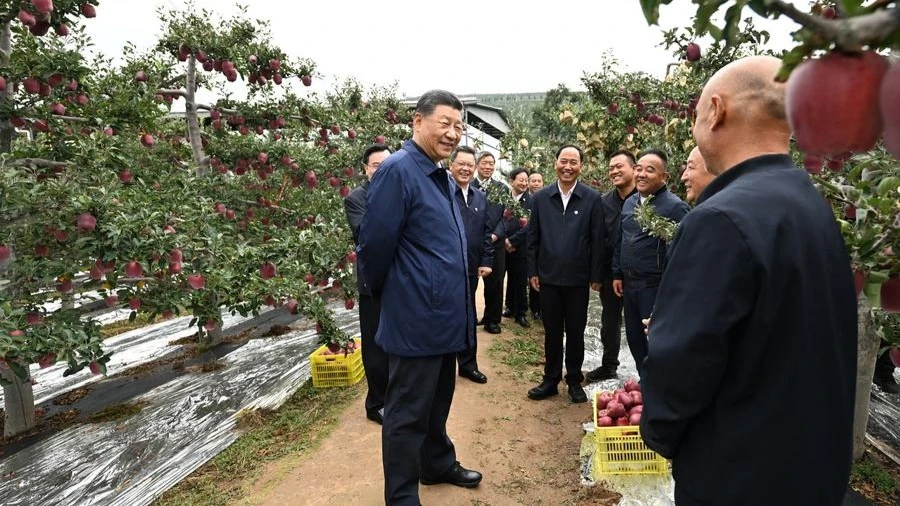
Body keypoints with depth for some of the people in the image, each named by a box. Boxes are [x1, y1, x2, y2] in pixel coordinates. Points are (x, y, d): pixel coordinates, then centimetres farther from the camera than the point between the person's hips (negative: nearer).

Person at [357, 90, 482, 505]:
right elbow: (375, 244, -18)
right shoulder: (398, 170, -17)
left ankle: (438, 464, 43)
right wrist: (385, 295, -3)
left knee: (437, 402, 24)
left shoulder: (442, 176, 12)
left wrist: (453, 299, 17)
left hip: (444, 315, 9)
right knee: (408, 412, 5)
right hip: (417, 318, -9)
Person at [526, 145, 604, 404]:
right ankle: (550, 380, 24)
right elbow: (533, 237, 5)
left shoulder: (592, 198, -3)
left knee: (575, 332, 10)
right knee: (552, 331, 11)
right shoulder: (540, 198, 3)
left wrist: (596, 276, -4)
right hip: (548, 276, 2)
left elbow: (597, 240, -3)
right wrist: (532, 271, 1)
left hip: (578, 278, -1)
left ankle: (574, 380, 25)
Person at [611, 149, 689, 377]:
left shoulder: (675, 207, -13)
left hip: (657, 288, -7)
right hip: (629, 285, 7)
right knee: (634, 340, 17)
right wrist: (617, 274, 15)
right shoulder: (629, 203, 10)